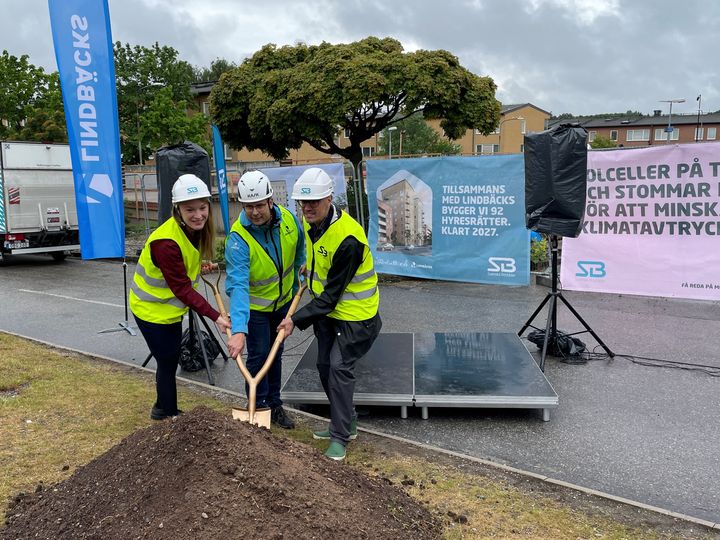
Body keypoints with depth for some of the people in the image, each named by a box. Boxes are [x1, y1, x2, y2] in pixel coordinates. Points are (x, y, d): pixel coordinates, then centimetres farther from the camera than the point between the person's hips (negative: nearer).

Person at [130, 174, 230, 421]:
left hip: (170, 308, 9)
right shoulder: (166, 242, -34)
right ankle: (170, 415, 25)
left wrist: (199, 267, -1)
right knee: (168, 363, 5)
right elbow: (182, 289, -33)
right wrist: (215, 317, -35)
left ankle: (162, 408, 45)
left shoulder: (195, 229, -8)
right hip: (152, 311, -8)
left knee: (170, 361, 23)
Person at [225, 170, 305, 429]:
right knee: (258, 357, 1)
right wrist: (238, 330, -51)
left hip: (283, 301, 5)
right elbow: (238, 286, -42)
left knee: (276, 354, 17)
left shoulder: (288, 219, -18)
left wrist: (296, 283, 11)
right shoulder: (238, 238, -32)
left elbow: (299, 249, 6)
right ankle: (258, 408, 20)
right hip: (255, 306, -5)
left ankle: (274, 404, 33)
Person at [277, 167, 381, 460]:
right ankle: (344, 424, 29)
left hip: (354, 314, -9)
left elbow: (332, 294, -26)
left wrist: (297, 320, -24)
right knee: (325, 366, 13)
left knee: (339, 367, -11)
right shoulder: (310, 221, -3)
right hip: (327, 308, 9)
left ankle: (341, 436, 2)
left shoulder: (348, 238, -30)